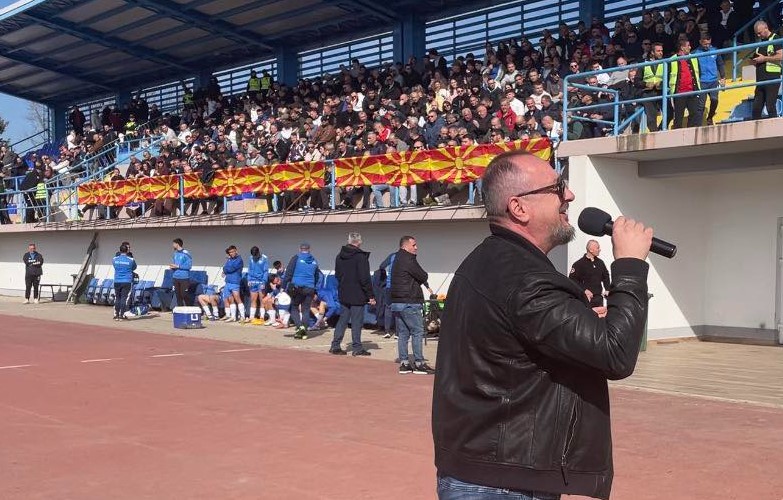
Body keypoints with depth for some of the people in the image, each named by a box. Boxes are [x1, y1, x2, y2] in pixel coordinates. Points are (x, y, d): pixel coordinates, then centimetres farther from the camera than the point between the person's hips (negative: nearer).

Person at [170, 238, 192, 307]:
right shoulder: (175, 254, 11)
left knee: (184, 295, -8)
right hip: (175, 278, 7)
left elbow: (189, 265, -15)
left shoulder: (186, 254, -10)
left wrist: (178, 266, -16)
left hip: (184, 278, -7)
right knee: (178, 295, 9)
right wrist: (172, 266, -2)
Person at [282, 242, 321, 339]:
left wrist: (284, 286, -3)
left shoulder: (296, 258, -2)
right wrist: (315, 291, 31)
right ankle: (304, 332, 1)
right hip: (310, 289, 3)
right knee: (306, 309, 8)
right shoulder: (314, 261, 14)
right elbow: (317, 277, 22)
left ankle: (299, 326, -12)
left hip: (297, 287, -3)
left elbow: (288, 273, -6)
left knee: (294, 307, 8)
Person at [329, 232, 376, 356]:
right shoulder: (361, 257, -14)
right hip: (357, 295, -7)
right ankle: (357, 347, 4)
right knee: (357, 321, 0)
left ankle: (335, 346, 12)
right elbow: (365, 278, -16)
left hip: (343, 294, 7)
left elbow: (337, 274, 17)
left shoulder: (339, 256, 8)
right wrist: (370, 295, -11)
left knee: (342, 320, 13)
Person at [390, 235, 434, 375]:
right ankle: (419, 363, -3)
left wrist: (426, 286, 6)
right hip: (409, 303, -9)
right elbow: (423, 276, -9)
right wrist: (426, 284, 13)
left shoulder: (397, 260, 18)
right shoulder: (408, 260, -13)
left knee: (402, 333, 10)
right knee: (417, 332, -3)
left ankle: (404, 363, 11)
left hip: (396, 303, 9)